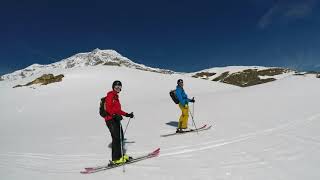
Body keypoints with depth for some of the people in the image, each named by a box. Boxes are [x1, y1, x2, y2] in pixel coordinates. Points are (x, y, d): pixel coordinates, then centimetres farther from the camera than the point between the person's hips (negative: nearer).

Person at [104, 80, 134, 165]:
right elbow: (108, 108, -18)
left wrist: (127, 114, 21)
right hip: (110, 119, -9)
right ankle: (116, 158, -5)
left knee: (120, 137, 10)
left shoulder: (116, 96, 21)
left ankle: (121, 155, 22)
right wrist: (115, 115, -32)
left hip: (116, 119, 9)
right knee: (116, 138, -11)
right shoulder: (110, 95, -6)